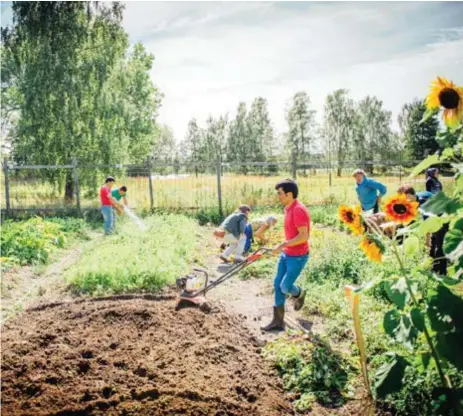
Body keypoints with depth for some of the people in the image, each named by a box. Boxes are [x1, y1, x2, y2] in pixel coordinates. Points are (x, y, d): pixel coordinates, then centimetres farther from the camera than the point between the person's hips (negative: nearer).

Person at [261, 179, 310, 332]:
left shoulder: (298, 210, -24)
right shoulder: (288, 208, 6)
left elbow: (303, 236, -28)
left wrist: (282, 245, -26)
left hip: (297, 257, -9)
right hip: (286, 254, 9)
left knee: (285, 287, -1)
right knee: (277, 284, 8)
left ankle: (299, 294, 34)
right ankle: (278, 321, 16)